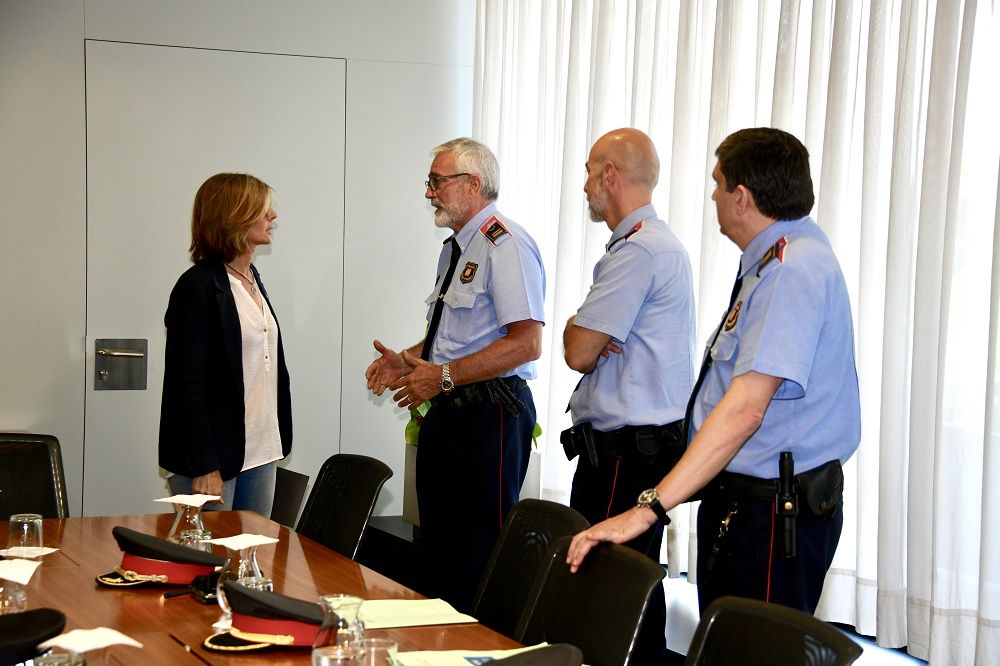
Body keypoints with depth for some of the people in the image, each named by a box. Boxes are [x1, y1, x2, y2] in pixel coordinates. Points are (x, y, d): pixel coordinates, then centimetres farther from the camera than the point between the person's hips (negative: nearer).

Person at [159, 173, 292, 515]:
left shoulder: (252, 280, 14)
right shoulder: (198, 286, -11)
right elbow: (187, 384, -15)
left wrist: (278, 441, 13)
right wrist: (204, 467, -18)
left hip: (259, 454, 8)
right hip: (213, 457, -8)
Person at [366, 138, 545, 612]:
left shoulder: (505, 244, -13)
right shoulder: (455, 248, 18)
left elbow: (527, 343, -21)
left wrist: (443, 375, -21)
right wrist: (406, 360, 10)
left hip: (490, 412, -10)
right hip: (447, 412, 10)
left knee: (481, 559, -6)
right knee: (439, 550, 13)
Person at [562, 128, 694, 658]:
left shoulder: (637, 250, -15)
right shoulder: (660, 242, 20)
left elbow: (579, 353, -16)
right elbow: (589, 348, 20)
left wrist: (574, 327, 5)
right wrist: (587, 332, -2)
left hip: (625, 450, -11)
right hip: (647, 440, 11)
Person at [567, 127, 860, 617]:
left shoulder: (794, 270, -20)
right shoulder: (774, 261, 13)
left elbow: (745, 408, -29)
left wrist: (647, 509, -31)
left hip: (772, 512, -10)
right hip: (740, 501, 10)